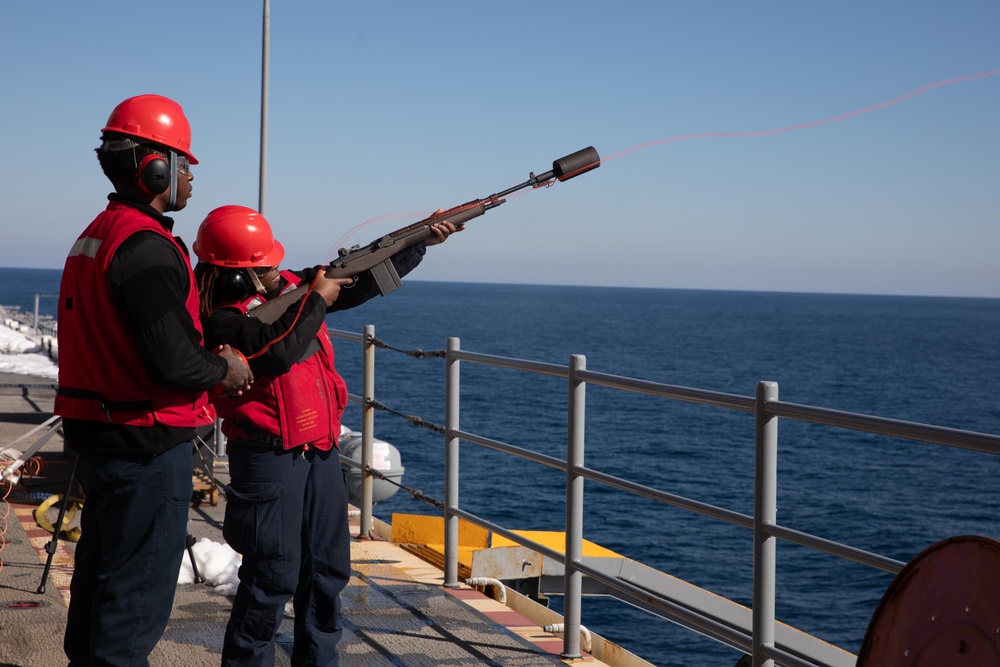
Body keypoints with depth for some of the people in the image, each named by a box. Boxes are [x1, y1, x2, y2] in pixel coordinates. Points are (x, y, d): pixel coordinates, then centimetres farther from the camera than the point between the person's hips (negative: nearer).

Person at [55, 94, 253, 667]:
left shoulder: (97, 235, 12)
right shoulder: (146, 245, -20)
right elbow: (176, 362, -26)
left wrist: (207, 358, 10)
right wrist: (226, 370, -6)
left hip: (97, 437, 10)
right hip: (146, 446, -10)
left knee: (102, 568, 22)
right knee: (139, 588, 0)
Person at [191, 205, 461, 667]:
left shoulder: (290, 286, 9)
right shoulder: (222, 320, -14)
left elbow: (363, 280, 15)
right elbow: (279, 348, -30)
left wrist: (422, 240, 10)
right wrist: (315, 301, -16)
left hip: (321, 451, 8)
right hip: (270, 459, -8)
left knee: (327, 569, 15)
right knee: (274, 576, -6)